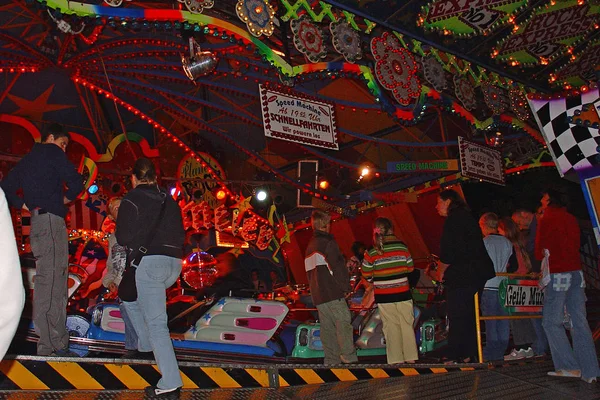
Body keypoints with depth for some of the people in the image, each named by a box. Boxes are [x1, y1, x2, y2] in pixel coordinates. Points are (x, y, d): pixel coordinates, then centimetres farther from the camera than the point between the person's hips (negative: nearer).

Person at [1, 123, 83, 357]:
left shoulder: (27, 160, 25)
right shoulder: (52, 152, 1)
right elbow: (75, 181, -10)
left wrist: (23, 205, 17)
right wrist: (68, 197, 8)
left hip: (37, 221, 9)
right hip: (50, 219, -9)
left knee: (48, 281, 10)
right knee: (50, 280, -13)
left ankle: (53, 343, 12)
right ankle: (52, 345, -16)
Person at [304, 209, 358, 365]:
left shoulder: (310, 246, 18)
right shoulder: (328, 243, -8)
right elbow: (337, 267, -13)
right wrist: (346, 287, -5)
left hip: (317, 295, 8)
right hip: (333, 293, -8)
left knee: (327, 328, 8)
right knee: (344, 324, -7)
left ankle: (332, 360, 9)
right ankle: (349, 359, -11)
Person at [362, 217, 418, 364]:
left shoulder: (371, 253, -9)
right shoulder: (402, 247, -4)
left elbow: (366, 273, -3)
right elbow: (410, 267, 4)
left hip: (383, 296, -1)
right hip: (403, 293, 1)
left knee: (391, 326, 7)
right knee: (407, 324, 12)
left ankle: (396, 359, 10)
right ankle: (410, 357, 18)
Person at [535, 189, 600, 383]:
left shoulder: (546, 220, -5)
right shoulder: (571, 219, 13)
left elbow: (540, 251, -2)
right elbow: (577, 245, 19)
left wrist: (544, 256, 18)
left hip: (559, 274, -7)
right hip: (576, 272, 7)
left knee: (551, 321, -1)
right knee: (580, 321, 5)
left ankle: (569, 367, -3)